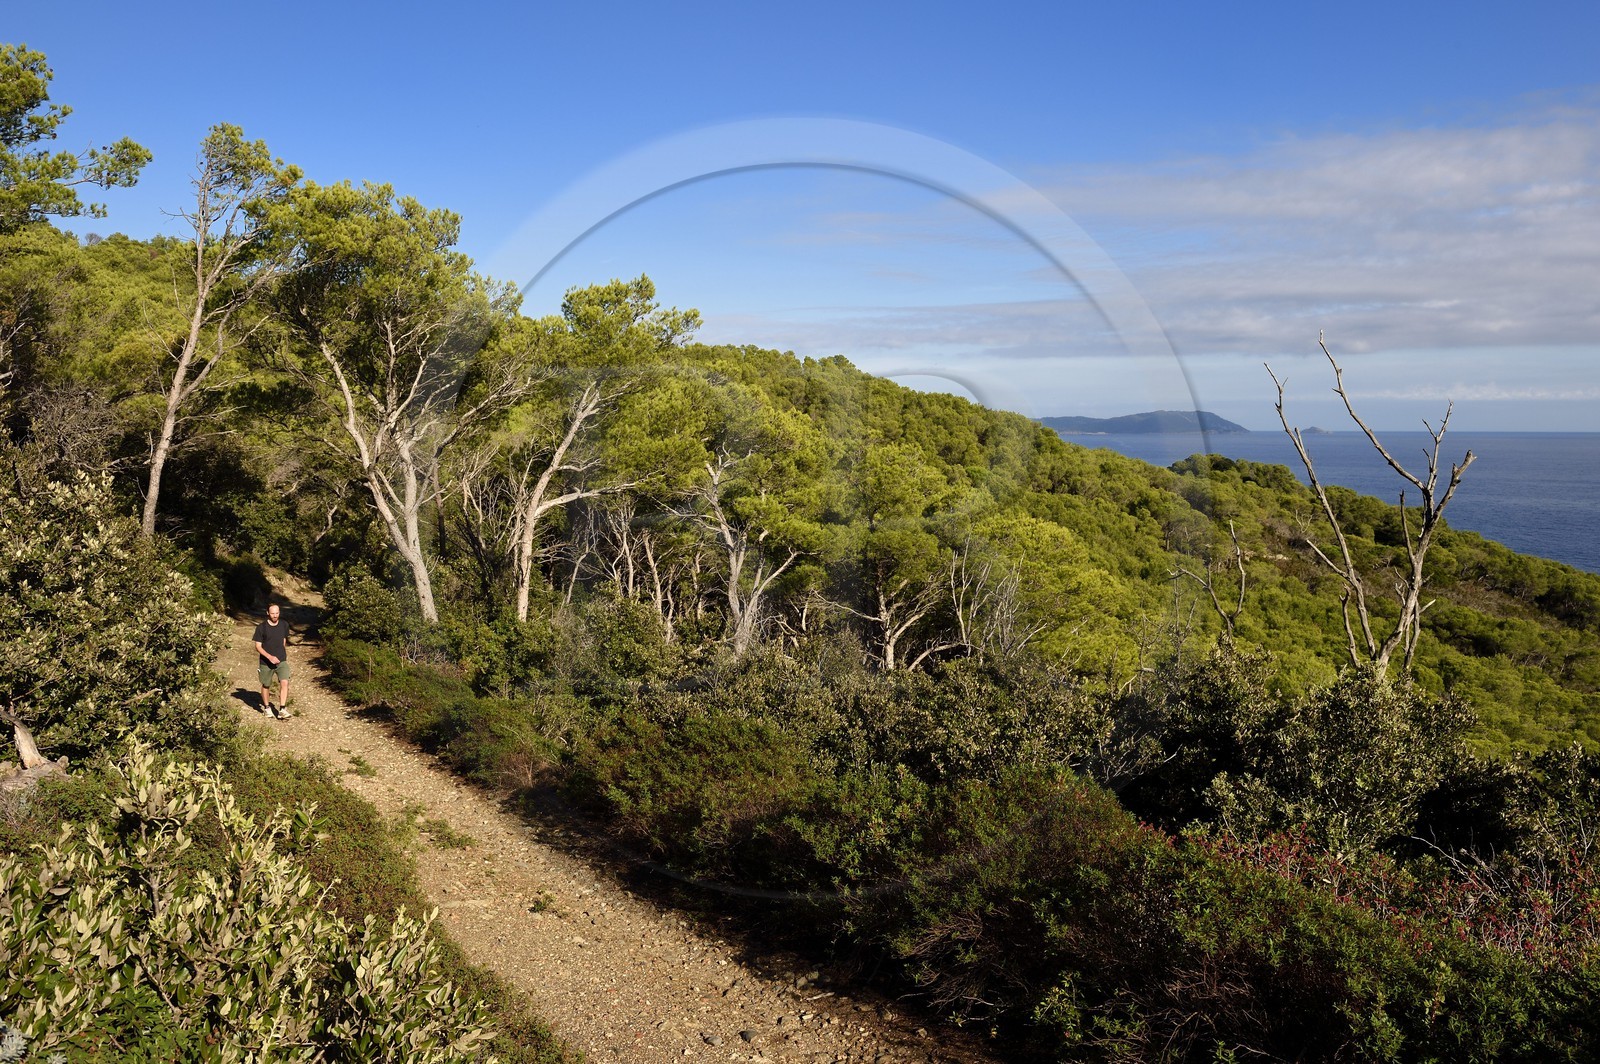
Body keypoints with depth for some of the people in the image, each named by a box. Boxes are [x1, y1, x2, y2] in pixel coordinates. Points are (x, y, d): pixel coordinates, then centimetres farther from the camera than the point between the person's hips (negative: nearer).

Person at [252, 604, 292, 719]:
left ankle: (282, 710, -15)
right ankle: (267, 707, 35)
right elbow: (258, 647, -9)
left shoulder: (284, 625, 1)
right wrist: (270, 657, -21)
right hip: (266, 662, -1)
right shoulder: (261, 627, -10)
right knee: (266, 685, 13)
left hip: (282, 661, 1)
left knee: (284, 683, -17)